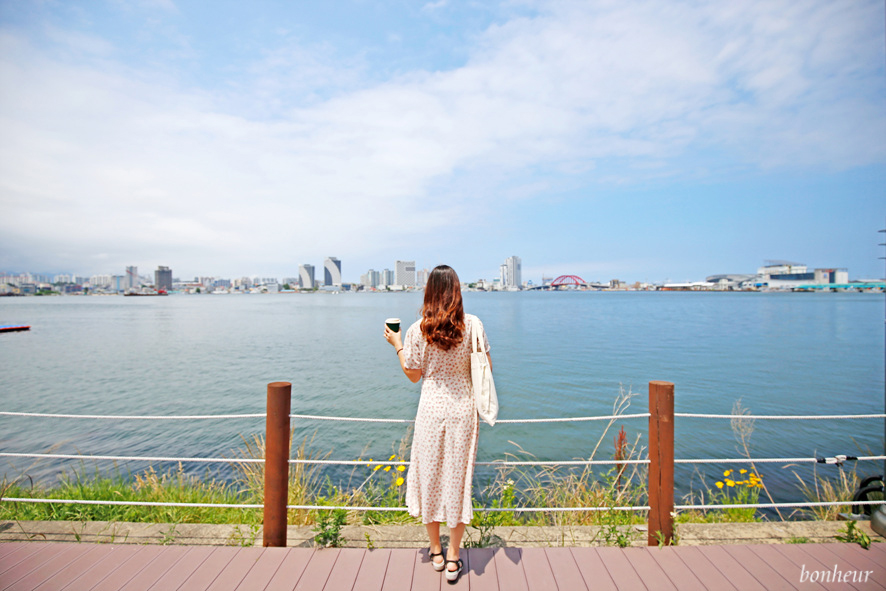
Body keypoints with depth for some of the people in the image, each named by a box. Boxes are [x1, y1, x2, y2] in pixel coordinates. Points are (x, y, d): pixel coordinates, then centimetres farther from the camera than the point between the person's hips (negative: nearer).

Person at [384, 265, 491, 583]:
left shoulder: (418, 330, -9)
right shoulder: (472, 324, -9)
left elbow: (413, 375, -1)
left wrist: (397, 345, 11)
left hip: (431, 408, 0)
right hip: (463, 409, 1)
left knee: (429, 475, 16)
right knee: (458, 477, 12)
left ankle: (436, 551, 32)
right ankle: (453, 558, 24)